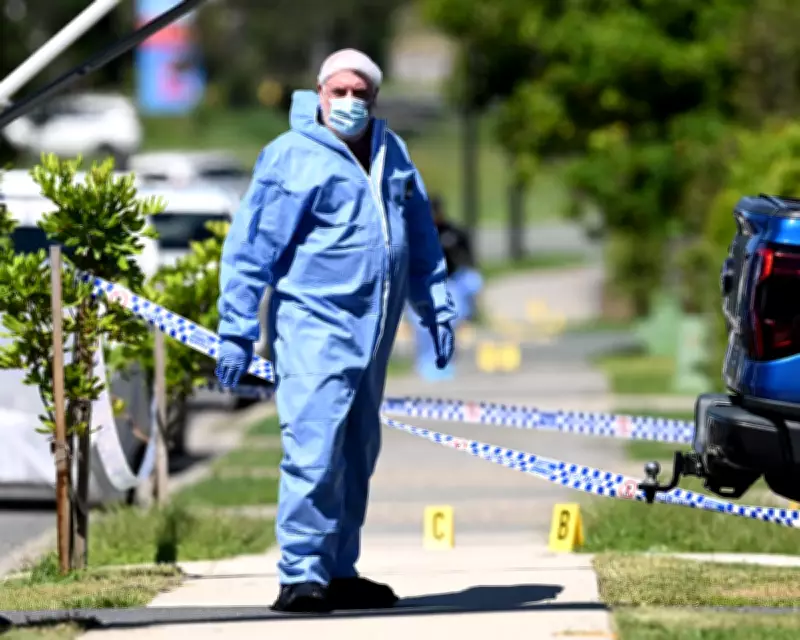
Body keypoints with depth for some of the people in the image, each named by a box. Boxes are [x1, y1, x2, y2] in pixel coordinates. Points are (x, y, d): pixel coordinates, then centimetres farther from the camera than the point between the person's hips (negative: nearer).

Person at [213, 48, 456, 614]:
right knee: (313, 453, -15)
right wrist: (238, 330, -9)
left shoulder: (392, 154, 13)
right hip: (313, 324, -7)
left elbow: (421, 241, 25)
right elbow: (250, 248, -7)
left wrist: (438, 308, 23)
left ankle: (339, 574, 21)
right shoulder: (292, 158, -7)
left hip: (373, 331, 7)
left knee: (356, 456, 13)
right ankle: (301, 578, -14)